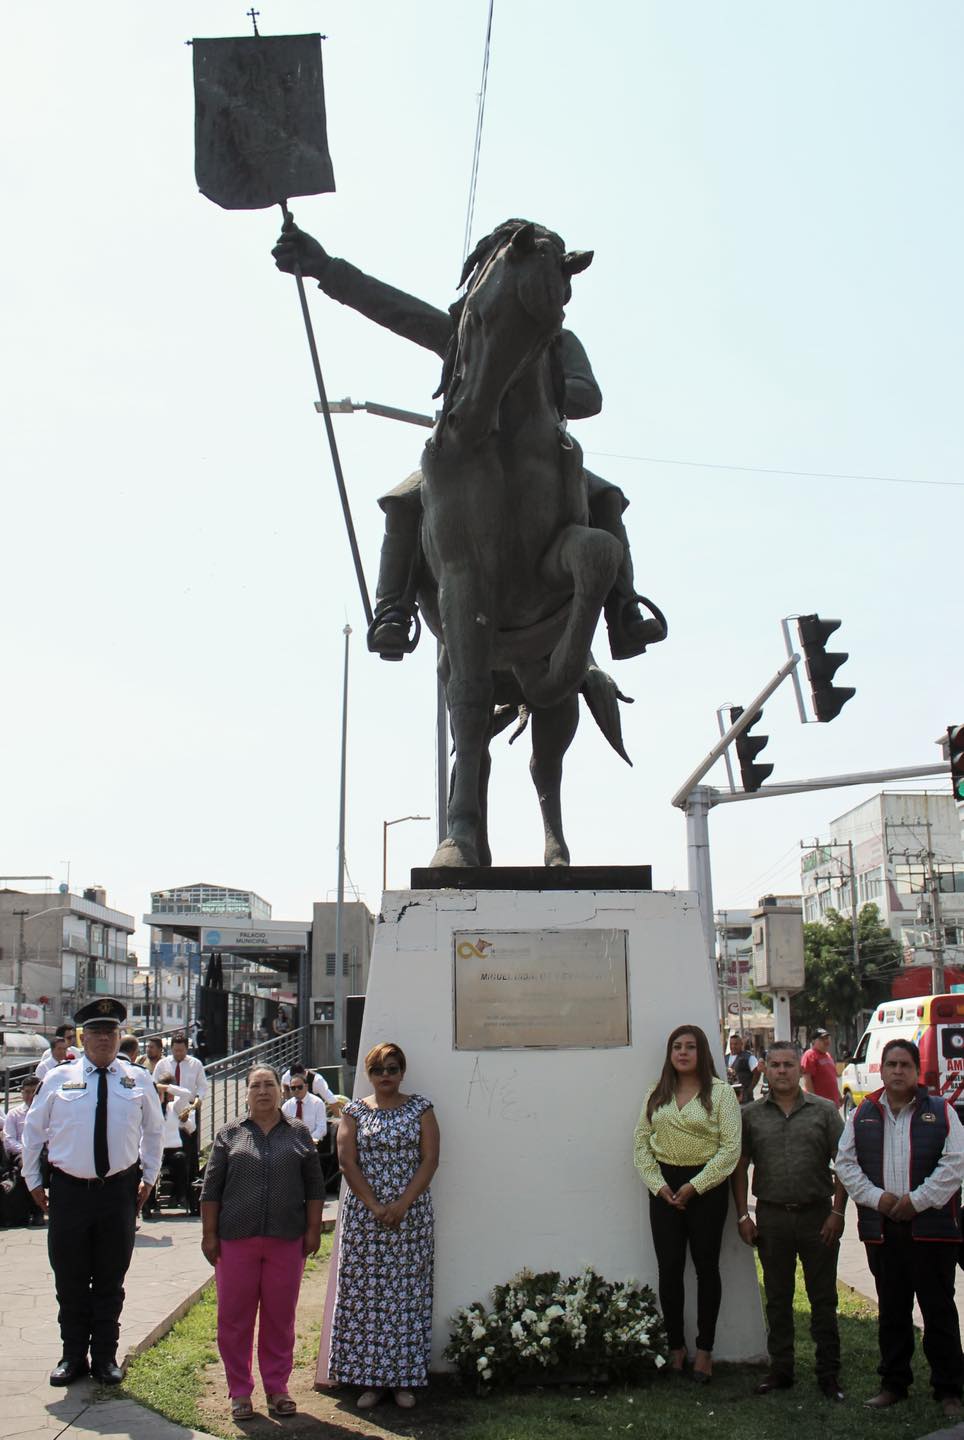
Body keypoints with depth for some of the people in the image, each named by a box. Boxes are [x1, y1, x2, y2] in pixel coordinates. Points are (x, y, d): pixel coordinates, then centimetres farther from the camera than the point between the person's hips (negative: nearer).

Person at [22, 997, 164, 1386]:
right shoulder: (59, 1080, 0)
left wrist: (149, 1177, 11)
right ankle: (73, 1357, 24)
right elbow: (32, 1130, 9)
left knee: (110, 1281, 10)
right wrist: (32, 1181, 8)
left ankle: (105, 1358, 23)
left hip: (120, 1191, 1)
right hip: (68, 1191, 0)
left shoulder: (138, 1081, 3)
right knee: (70, 1280, 8)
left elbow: (154, 1130, 16)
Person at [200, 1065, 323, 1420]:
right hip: (236, 1240, 0)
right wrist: (209, 1234, 0)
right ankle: (240, 1391, 17)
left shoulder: (298, 1134, 8)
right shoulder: (230, 1135, 6)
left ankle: (277, 1388, 20)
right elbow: (211, 1188, 5)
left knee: (280, 1316, 7)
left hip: (286, 1240, 0)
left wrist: (313, 1230, 3)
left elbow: (314, 1187, 9)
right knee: (234, 1316, 4)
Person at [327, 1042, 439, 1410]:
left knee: (406, 1293, 2)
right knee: (364, 1294, 1)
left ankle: (404, 1380, 10)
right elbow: (347, 1162, -2)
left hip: (411, 1212, 0)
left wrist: (402, 1205, -13)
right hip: (362, 1214, 1)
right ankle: (369, 1379, 10)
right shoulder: (354, 1112, 6)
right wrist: (375, 1206, -12)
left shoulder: (420, 1109, 4)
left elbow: (430, 1159, -3)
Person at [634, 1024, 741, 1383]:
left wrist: (694, 1186, -12)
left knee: (706, 1267, 5)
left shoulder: (720, 1092, -4)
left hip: (707, 1185, -3)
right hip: (665, 1184, 3)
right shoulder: (656, 1095, 7)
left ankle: (704, 1350, 16)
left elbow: (731, 1148, -9)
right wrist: (658, 1185, -6)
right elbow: (641, 1144, 7)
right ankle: (675, 1346, 16)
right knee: (669, 1268, 3)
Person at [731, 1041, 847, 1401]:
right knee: (777, 1299, 10)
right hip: (771, 1216, 1)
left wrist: (837, 1211, -6)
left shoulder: (824, 1111, 1)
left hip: (817, 1215, -1)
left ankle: (829, 1374, 16)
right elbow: (739, 1168, 7)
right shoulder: (750, 1114, 4)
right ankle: (780, 1369, 22)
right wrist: (742, 1216, 1)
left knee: (823, 1299, 5)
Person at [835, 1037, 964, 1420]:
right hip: (881, 1228, 3)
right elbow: (845, 1162, 5)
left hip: (931, 1227, -3)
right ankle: (894, 1383, 25)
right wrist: (876, 1197, -8)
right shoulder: (862, 1114, 8)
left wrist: (917, 1200, -13)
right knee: (891, 1310, 12)